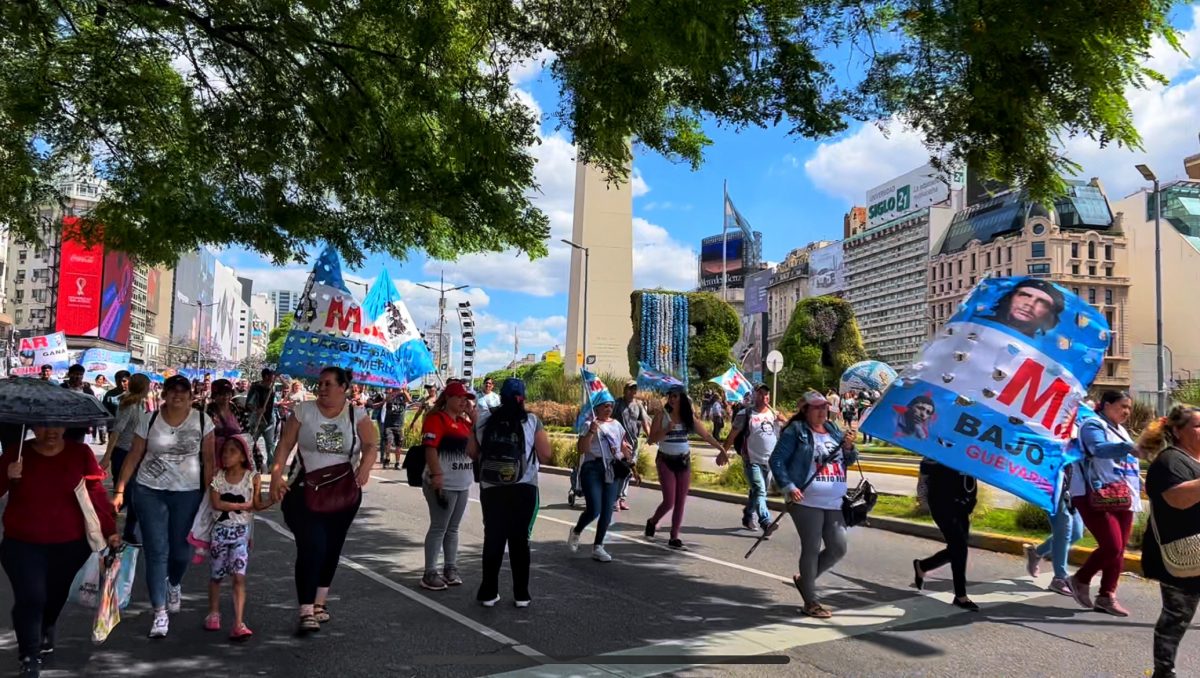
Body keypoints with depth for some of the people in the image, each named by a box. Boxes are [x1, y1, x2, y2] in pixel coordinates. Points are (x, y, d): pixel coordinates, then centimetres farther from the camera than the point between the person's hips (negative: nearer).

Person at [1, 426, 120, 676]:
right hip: (23, 545, -1)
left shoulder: (81, 453, -4)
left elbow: (96, 494, -4)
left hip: (70, 545, 1)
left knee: (56, 596, 17)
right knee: (30, 598, -12)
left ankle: (45, 633, 47)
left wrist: (109, 531, -9)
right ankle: (30, 656, 4)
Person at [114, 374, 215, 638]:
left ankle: (174, 585, 44)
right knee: (156, 551, -1)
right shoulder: (149, 420, -1)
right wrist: (120, 491, -2)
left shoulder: (202, 421, -2)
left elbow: (208, 460, 1)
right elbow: (133, 457, 3)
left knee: (181, 550, 10)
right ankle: (160, 613, 5)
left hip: (188, 493, 0)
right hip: (150, 491, 0)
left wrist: (209, 493, -3)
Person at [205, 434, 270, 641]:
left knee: (239, 576, -10)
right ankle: (213, 613, 37)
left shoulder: (253, 478, -4)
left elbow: (258, 505, -3)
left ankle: (239, 624, -13)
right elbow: (216, 504, -13)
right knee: (217, 575, 15)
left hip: (241, 532, -2)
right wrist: (244, 505, -14)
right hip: (220, 531, 2)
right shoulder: (217, 477, -2)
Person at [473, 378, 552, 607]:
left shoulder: (484, 419, 1)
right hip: (524, 489, -1)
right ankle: (521, 594, 12)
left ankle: (489, 593, 14)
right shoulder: (532, 421, -5)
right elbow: (546, 455, -5)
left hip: (491, 489, 2)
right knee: (520, 540, 8)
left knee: (493, 539, 11)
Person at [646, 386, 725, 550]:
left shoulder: (689, 417, 4)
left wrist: (721, 448, 6)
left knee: (681, 502, 3)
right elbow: (651, 440, -9)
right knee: (669, 501, -7)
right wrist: (666, 430, -22)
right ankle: (652, 522, 21)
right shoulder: (662, 415, -6)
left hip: (684, 461, 4)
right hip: (666, 461, -4)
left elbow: (706, 435, 9)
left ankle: (674, 537, 11)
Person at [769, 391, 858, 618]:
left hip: (834, 503, 6)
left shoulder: (834, 430, 14)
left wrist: (848, 446, -2)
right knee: (812, 548, -1)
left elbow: (849, 460, 19)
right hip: (807, 502, -6)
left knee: (838, 548, 6)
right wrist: (788, 486, -18)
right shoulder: (796, 431, -3)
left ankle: (804, 579, 28)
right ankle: (810, 601, 12)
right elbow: (777, 459, -8)